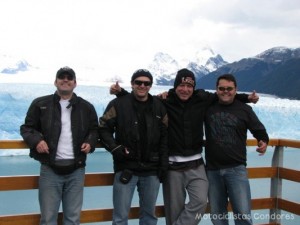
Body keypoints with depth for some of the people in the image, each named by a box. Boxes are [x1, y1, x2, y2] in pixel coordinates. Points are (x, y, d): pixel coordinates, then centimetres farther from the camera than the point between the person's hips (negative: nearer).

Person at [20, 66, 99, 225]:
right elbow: (27, 127, 8)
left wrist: (90, 142, -3)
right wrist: (36, 140, -12)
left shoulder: (86, 107, 9)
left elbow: (95, 130, 18)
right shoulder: (40, 104, 3)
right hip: (50, 169, -2)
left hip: (76, 170, 2)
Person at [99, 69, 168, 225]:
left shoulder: (159, 107, 7)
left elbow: (165, 136, 10)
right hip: (125, 169, -3)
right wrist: (115, 149, -14)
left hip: (152, 171, 3)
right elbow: (103, 129, -1)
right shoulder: (118, 104, -3)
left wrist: (164, 163, 4)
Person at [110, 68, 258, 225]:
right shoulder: (163, 102, -6)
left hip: (195, 165, 2)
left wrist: (247, 98, 12)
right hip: (172, 166, -2)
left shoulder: (202, 99, 0)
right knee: (175, 210, 8)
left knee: (200, 201, -12)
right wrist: (120, 92, -11)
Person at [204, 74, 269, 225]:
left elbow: (259, 130, 9)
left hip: (236, 169, -2)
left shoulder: (244, 109, 2)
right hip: (212, 170, 2)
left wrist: (263, 142, -13)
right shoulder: (208, 107, 4)